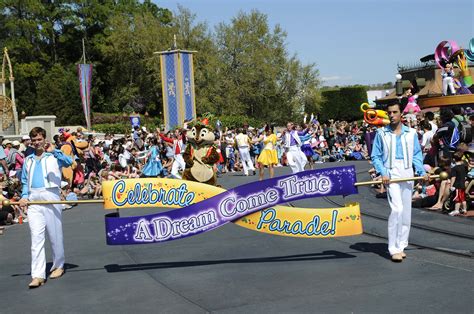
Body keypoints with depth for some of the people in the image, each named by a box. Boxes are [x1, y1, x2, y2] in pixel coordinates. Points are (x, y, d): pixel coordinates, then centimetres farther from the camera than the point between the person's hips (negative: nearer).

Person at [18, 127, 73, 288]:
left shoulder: (54, 155, 7)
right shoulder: (28, 160, 19)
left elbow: (68, 162, -13)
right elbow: (25, 181, 22)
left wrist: (54, 151, -22)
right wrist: (24, 196, 6)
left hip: (51, 196, -3)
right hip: (33, 200, 3)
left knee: (55, 234, 4)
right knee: (36, 236, -5)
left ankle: (58, 266, 24)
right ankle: (38, 275, -8)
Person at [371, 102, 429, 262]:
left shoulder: (411, 133, 10)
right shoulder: (381, 133, 4)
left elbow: (416, 155, 12)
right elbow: (375, 156, 4)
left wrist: (422, 172, -3)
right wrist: (383, 173, -10)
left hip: (408, 174, 4)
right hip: (391, 175, -3)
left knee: (406, 212, 7)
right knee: (397, 208, -16)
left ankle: (401, 246, 18)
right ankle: (394, 249, -11)